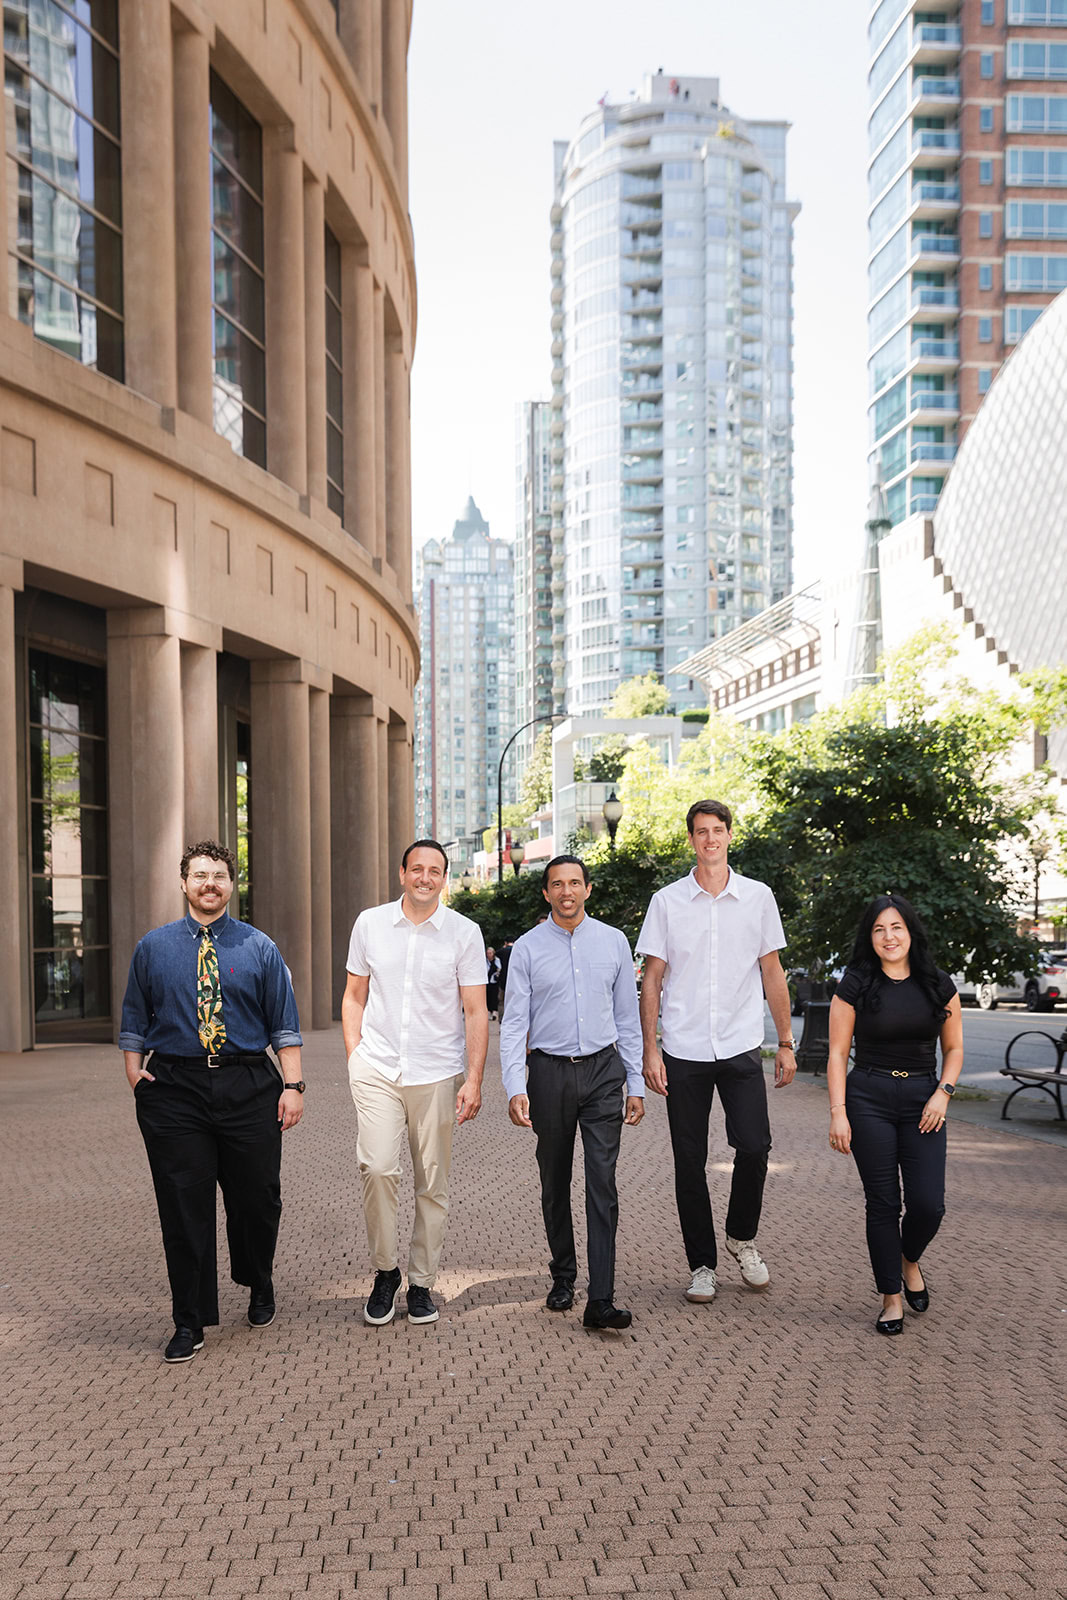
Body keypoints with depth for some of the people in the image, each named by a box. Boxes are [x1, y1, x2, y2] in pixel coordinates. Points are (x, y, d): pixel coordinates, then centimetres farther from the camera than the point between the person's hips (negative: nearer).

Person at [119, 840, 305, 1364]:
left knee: (257, 1198, 8)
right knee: (184, 1206, 2)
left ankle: (259, 1288, 36)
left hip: (248, 1087, 0)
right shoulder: (153, 947, 8)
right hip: (174, 1090, 0)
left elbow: (284, 1023, 5)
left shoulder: (258, 947, 6)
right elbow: (134, 1020, 14)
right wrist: (135, 1074, 0)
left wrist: (293, 1085, -3)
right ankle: (190, 1323, 15)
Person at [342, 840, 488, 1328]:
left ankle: (421, 1283, 19)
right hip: (376, 1069, 1)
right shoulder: (370, 924, 5)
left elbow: (476, 1012, 1)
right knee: (377, 1168, -14)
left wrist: (474, 1080, -6)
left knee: (433, 1183, 4)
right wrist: (354, 1059, 4)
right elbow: (354, 997, 13)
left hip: (437, 1074, 0)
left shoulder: (464, 932, 0)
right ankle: (384, 1271, 7)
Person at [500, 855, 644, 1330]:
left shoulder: (613, 942, 5)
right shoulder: (527, 948, 0)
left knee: (602, 1183, -8)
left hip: (602, 1069, 0)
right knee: (555, 1182, 11)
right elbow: (513, 1023, -1)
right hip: (550, 1072, 0)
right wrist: (515, 1087, -12)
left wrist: (636, 1085, 5)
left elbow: (628, 1018, 9)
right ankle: (563, 1277, 29)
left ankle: (600, 1300, -9)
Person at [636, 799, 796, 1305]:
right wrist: (649, 1050, -2)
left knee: (754, 1147, -11)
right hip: (684, 1053, 0)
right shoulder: (667, 901, 3)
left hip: (741, 1048, 0)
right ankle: (702, 1264, 19)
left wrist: (786, 1043, 7)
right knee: (689, 1163, 4)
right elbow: (652, 978, 4)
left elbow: (772, 973, 10)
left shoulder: (757, 897, 5)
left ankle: (742, 1236, 17)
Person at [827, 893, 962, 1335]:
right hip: (869, 1099, -2)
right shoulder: (855, 987, -2)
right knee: (883, 1203, 0)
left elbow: (953, 1049, 13)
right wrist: (838, 1112, -8)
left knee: (928, 1204, -5)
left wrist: (942, 1093, -3)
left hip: (924, 1100, 2)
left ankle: (909, 1261, 28)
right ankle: (891, 1297, 15)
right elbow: (838, 1054, -1)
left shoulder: (939, 986, 4)